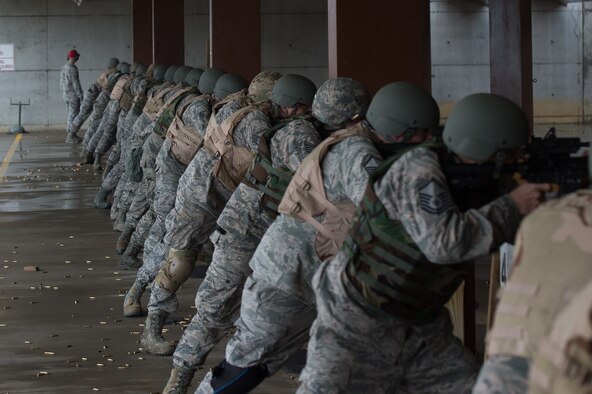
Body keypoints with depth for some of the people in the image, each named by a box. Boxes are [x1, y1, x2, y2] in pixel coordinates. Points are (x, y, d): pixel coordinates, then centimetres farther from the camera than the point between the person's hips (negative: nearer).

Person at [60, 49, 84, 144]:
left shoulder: (64, 67, 10)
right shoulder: (72, 68, -18)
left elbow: (61, 82, 16)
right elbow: (75, 84, -20)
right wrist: (81, 96, -16)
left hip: (66, 95, 9)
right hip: (73, 95, -9)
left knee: (71, 115, 17)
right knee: (73, 116, -3)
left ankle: (71, 134, 21)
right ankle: (70, 137, -2)